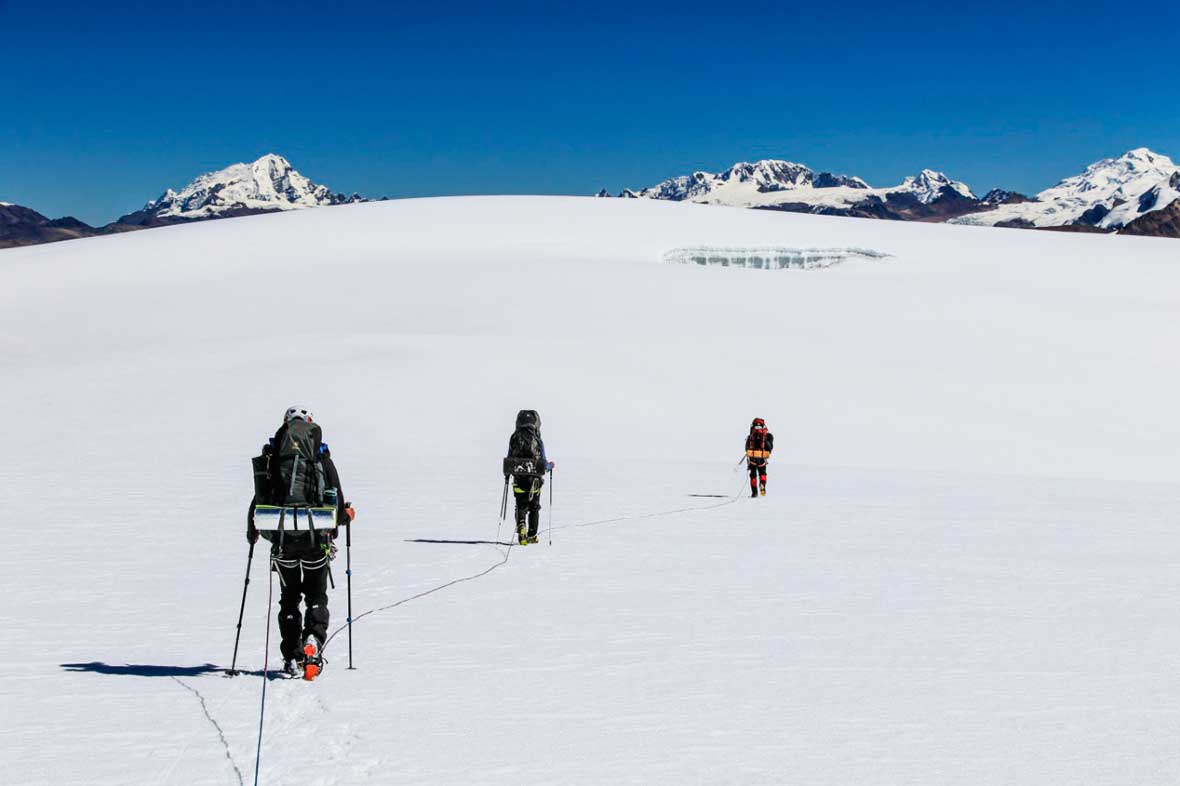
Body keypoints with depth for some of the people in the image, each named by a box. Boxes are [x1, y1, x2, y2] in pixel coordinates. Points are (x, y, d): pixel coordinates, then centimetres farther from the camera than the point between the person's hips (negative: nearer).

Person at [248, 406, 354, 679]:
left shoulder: (272, 459, 0)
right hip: (316, 536, -1)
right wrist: (346, 514, 23)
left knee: (289, 598, 15)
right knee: (317, 595, 14)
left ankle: (292, 658, 9)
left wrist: (252, 531, 21)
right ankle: (313, 639, -12)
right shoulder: (323, 459, -2)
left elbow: (259, 500, 2)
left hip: (283, 538, 1)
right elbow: (337, 504, -1)